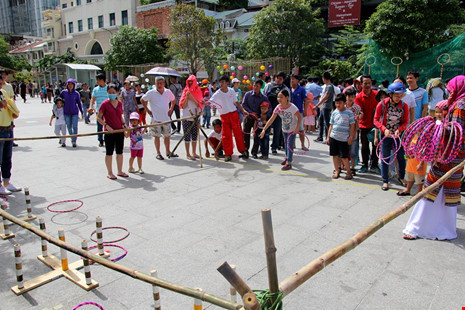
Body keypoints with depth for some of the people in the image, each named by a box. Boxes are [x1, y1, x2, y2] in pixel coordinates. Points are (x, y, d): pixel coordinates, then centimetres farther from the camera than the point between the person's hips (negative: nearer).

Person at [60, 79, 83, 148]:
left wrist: (82, 112, 7)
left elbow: (79, 103, 6)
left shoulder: (76, 93, -1)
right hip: (67, 113, 2)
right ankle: (72, 138, 31)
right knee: (69, 127, 11)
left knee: (75, 127, -8)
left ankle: (74, 141, -4)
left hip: (75, 112, -2)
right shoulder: (64, 92, 0)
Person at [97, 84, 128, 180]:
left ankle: (120, 171, 24)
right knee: (109, 152, 4)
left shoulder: (120, 103, 8)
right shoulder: (105, 104, -7)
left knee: (120, 152, 12)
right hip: (109, 132, -5)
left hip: (120, 131, 5)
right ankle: (109, 173, 14)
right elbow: (98, 118, -7)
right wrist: (107, 126, -18)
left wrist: (124, 124, 3)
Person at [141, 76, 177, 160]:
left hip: (166, 118, 3)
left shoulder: (168, 92, 2)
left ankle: (168, 152, 26)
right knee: (157, 136, 1)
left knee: (167, 135, 12)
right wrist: (147, 110, 2)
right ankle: (158, 153, 12)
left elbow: (173, 100, 20)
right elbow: (142, 100, 5)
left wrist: (171, 109, 10)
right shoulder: (151, 93, -7)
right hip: (156, 119, -3)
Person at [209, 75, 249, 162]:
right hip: (224, 116, -2)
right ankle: (228, 154, 8)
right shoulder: (217, 94, -8)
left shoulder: (231, 91, 4)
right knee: (226, 135, -1)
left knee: (238, 133, 3)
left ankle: (243, 151, 15)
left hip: (234, 113, 2)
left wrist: (243, 110, 10)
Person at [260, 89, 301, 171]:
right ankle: (287, 157, 42)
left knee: (290, 145, -9)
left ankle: (288, 163, -4)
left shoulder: (292, 107, -29)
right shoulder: (278, 107, -17)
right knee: (286, 143, 20)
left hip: (292, 129, -5)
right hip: (284, 129, 5)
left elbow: (299, 117, -19)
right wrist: (264, 129, -22)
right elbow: (271, 119, -16)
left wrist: (297, 128, -27)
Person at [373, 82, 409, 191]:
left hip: (399, 135, 2)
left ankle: (401, 177, 34)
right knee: (385, 158, 3)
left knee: (401, 157, 12)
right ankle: (385, 181, 15)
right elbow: (376, 120, -7)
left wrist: (399, 129, -20)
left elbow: (406, 122, -1)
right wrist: (384, 129, -21)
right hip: (386, 135, -2)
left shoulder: (404, 105, -7)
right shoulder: (382, 104, -13)